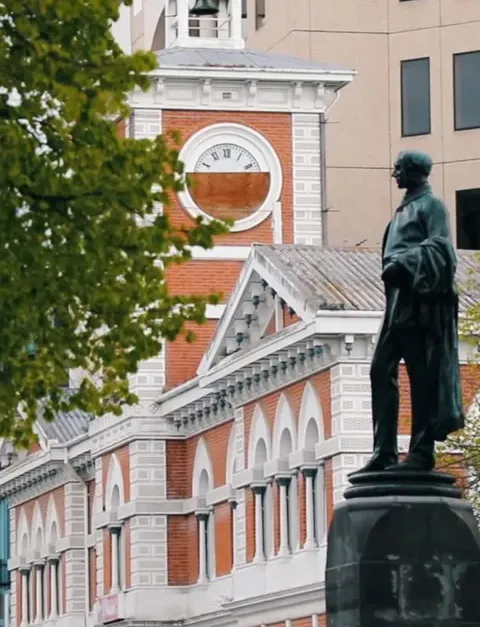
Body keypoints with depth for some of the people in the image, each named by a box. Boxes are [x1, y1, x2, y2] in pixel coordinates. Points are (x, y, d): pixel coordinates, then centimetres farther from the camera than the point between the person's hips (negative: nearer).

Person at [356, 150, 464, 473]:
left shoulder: (431, 205, -1)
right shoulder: (405, 209, 24)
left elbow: (439, 247, -13)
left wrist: (403, 264, -22)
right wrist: (393, 268, 11)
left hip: (420, 299, -9)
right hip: (399, 301, 9)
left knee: (422, 374, -9)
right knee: (382, 371, 1)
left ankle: (422, 451, -10)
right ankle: (385, 452, 0)